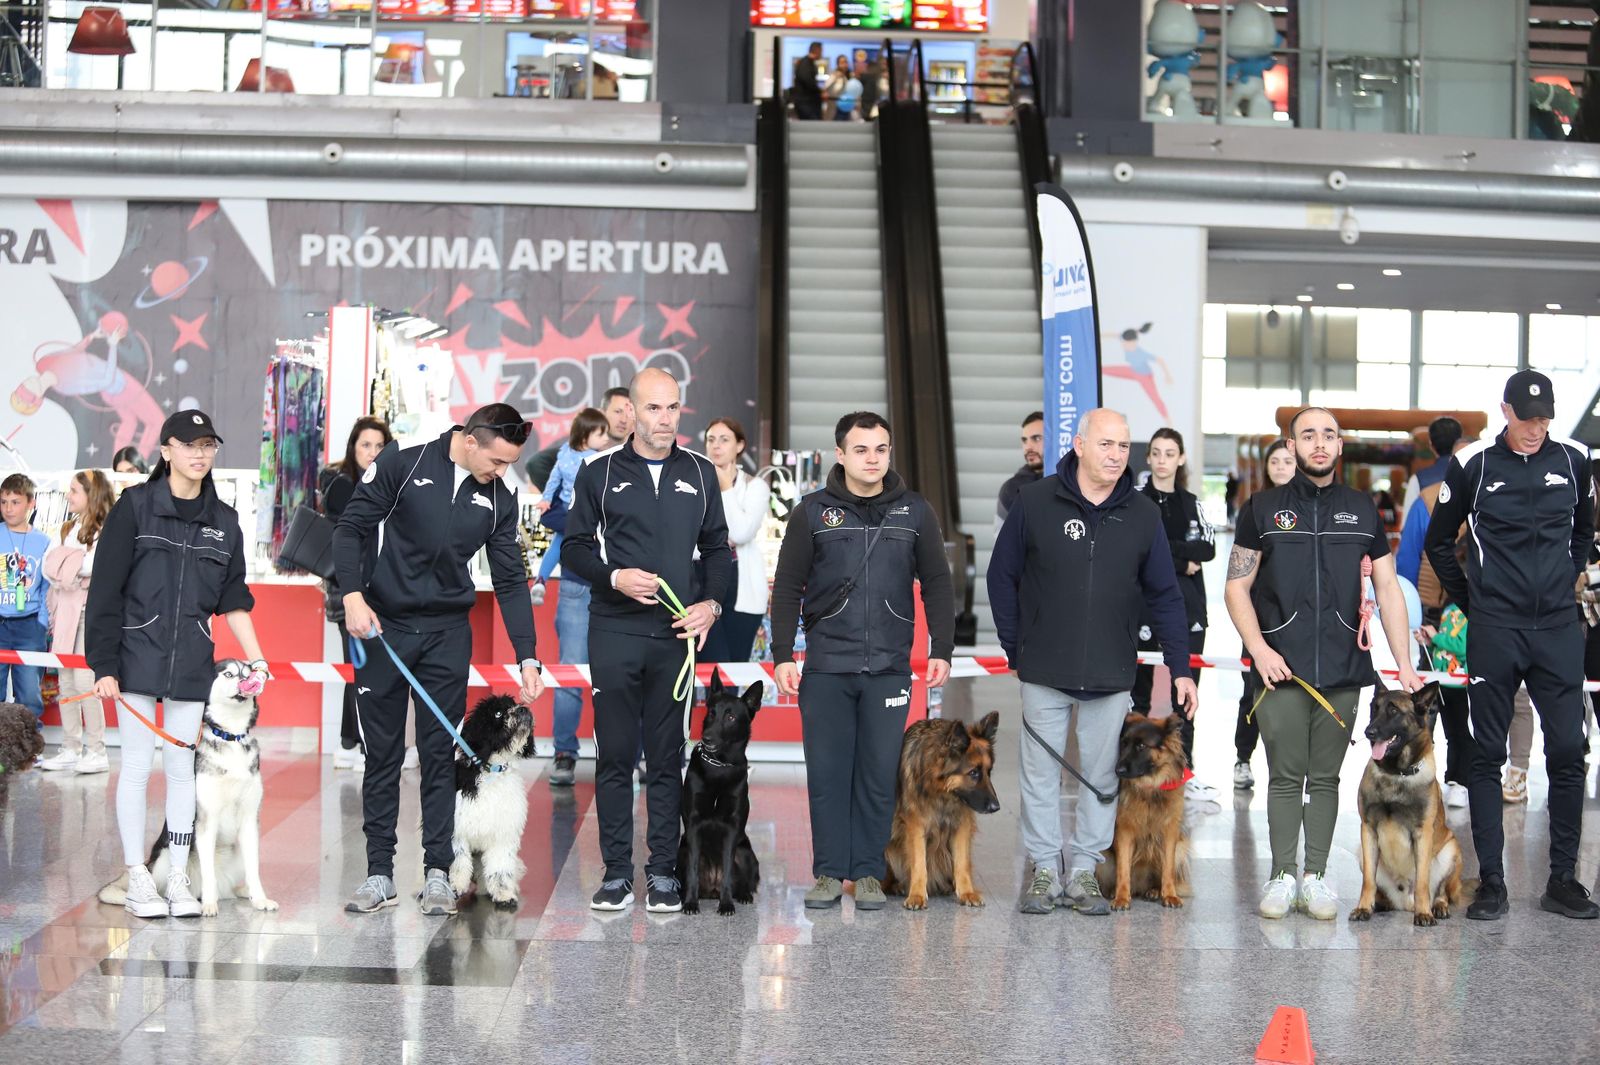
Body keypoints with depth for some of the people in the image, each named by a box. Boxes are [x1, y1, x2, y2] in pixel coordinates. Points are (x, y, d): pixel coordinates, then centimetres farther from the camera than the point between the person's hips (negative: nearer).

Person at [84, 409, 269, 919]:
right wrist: (104, 665, -10)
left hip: (192, 662, 3)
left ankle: (178, 877, 10)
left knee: (182, 766, 4)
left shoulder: (223, 521, 9)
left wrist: (256, 659, 2)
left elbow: (234, 602, 13)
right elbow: (105, 591, -5)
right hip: (136, 656, -3)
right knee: (137, 763, -1)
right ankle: (137, 877, 6)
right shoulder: (135, 506, -3)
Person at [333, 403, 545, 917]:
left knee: (440, 755, 3)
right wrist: (352, 595, -17)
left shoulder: (499, 499, 2)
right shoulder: (402, 464, -8)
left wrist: (527, 657, -1)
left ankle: (437, 874, 9)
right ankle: (379, 874, 12)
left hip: (447, 635, 2)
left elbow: (510, 581, 5)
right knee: (382, 755, 4)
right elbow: (351, 528, -4)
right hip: (381, 627, -2)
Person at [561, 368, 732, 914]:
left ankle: (663, 870, 11)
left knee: (667, 756, 5)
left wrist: (712, 604, -2)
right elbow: (574, 549, 6)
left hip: (676, 636, 1)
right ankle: (616, 871, 10)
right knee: (614, 754, 3)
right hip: (614, 633, -1)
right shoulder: (599, 471, 4)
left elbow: (717, 549, 14)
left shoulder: (700, 472, 10)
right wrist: (614, 577, -12)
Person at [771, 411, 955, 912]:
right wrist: (782, 655, -2)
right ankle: (829, 871, 13)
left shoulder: (915, 512, 7)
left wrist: (942, 651, 2)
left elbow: (937, 585, 10)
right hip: (826, 668, 0)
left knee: (879, 775, 4)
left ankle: (868, 872, 14)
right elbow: (787, 588, 5)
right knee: (827, 773, 3)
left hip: (889, 669, 1)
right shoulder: (813, 512, 4)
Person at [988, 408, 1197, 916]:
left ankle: (1085, 870, 19)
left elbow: (1165, 596, 5)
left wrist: (1180, 667, 0)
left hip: (1111, 676, 2)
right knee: (1041, 773, 6)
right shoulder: (1035, 503, -5)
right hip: (1044, 672, -2)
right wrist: (1015, 648, 2)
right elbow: (1002, 576, 4)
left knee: (1102, 776, 8)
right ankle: (1044, 868, 18)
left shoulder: (1143, 514, 2)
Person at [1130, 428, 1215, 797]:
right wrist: (1182, 562, -11)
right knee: (1139, 690, 2)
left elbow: (1207, 549, -2)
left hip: (1187, 608, 3)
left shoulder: (1191, 504, 12)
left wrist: (1162, 546, -14)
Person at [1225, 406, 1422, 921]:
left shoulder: (1363, 510, 10)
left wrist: (1405, 665, 3)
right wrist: (1260, 650, -9)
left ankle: (1316, 876, 14)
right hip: (1281, 667, -2)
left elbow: (1388, 589, 10)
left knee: (1325, 778, 7)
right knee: (1285, 777, 1)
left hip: (1343, 668, 2)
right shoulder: (1263, 508, 5)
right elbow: (1236, 587, 4)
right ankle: (1282, 875, 8)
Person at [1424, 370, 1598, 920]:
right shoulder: (1473, 464, -2)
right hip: (1494, 632, -2)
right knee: (1488, 755, 1)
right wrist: (1470, 601, 6)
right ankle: (1491, 882, 6)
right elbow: (1438, 543, 9)